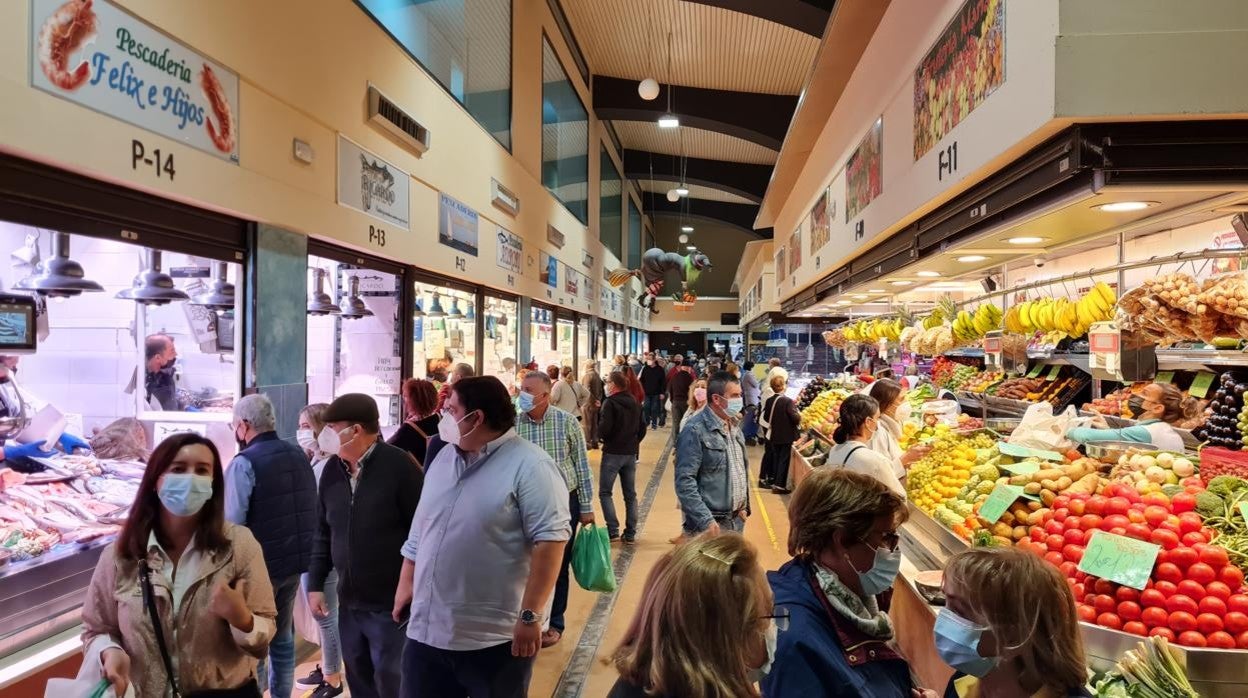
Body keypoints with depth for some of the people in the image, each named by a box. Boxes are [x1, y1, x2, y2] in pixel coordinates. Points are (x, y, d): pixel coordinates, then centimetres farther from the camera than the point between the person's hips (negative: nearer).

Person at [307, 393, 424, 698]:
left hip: (391, 604, -6)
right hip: (349, 602, 6)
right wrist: (315, 585, 11)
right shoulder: (332, 470, 4)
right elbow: (323, 534, 13)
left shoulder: (398, 466, -17)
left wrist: (413, 585, -12)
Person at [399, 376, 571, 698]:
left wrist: (530, 616, -21)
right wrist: (407, 583, 14)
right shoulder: (444, 458, 9)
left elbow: (550, 540, -20)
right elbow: (420, 530, 16)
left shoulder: (529, 466, -15)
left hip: (495, 638, -6)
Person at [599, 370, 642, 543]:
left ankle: (613, 531, -5)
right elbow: (642, 427, 10)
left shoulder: (610, 403, -14)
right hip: (631, 454, 6)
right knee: (630, 494, 12)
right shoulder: (635, 404, 7)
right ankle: (630, 534, 14)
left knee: (605, 492, 4)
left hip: (612, 453, -6)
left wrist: (600, 433, 0)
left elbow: (604, 429, -21)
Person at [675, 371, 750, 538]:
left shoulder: (734, 428, 10)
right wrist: (706, 521, -24)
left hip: (737, 521, 8)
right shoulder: (696, 430, -17)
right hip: (710, 524, -8)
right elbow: (684, 481, -21)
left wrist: (743, 506, 13)